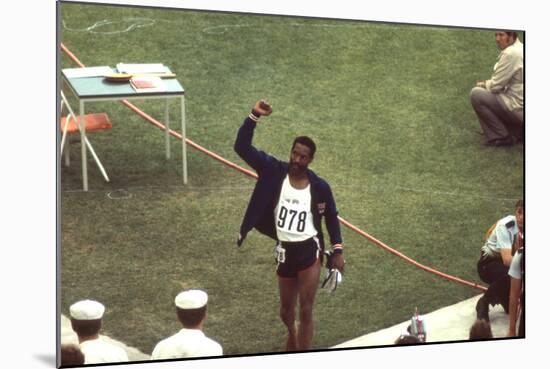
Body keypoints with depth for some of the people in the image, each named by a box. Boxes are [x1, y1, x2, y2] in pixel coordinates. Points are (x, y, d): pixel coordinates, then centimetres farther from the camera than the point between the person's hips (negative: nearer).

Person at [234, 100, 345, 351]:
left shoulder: (320, 187, -10)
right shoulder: (274, 172, -9)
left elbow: (331, 218, 5)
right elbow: (242, 147, -15)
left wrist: (338, 251, -1)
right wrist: (254, 116, -26)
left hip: (309, 251, -2)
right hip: (285, 252, 2)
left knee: (306, 311, -1)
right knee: (286, 311, 18)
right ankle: (293, 332, 53)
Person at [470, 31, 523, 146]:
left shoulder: (510, 54, -19)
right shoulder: (520, 48, 12)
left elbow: (495, 86, -14)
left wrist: (482, 84, 5)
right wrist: (487, 83, 7)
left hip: (520, 109, -10)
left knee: (476, 94, -9)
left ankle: (499, 137, -2)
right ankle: (519, 131, 15)